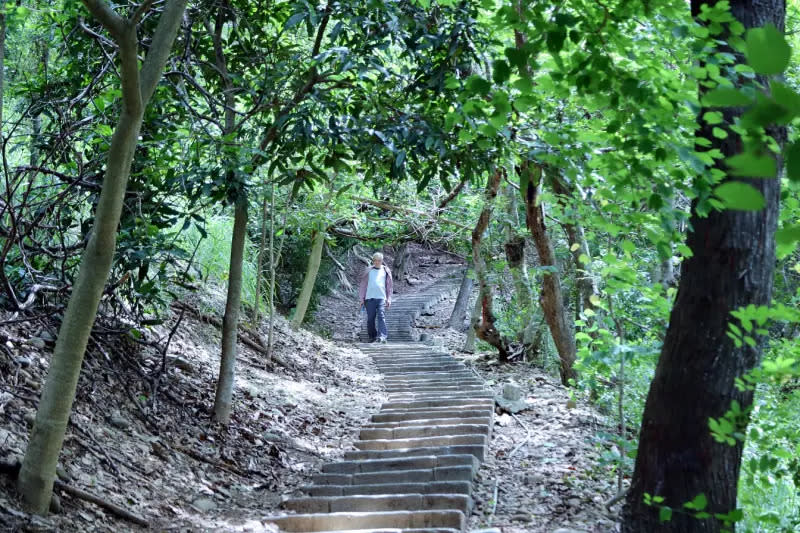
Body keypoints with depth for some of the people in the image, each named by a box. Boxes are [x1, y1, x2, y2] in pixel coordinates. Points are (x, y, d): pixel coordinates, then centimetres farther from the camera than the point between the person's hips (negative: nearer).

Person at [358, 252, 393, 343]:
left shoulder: (386, 271, 13)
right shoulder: (368, 271, 12)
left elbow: (389, 286, 14)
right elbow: (362, 285, 11)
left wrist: (389, 299, 5)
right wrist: (361, 299, 5)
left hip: (381, 298, -1)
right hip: (370, 298, 1)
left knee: (381, 317, -15)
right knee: (370, 318, 1)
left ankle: (382, 336, -23)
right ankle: (372, 336, 12)